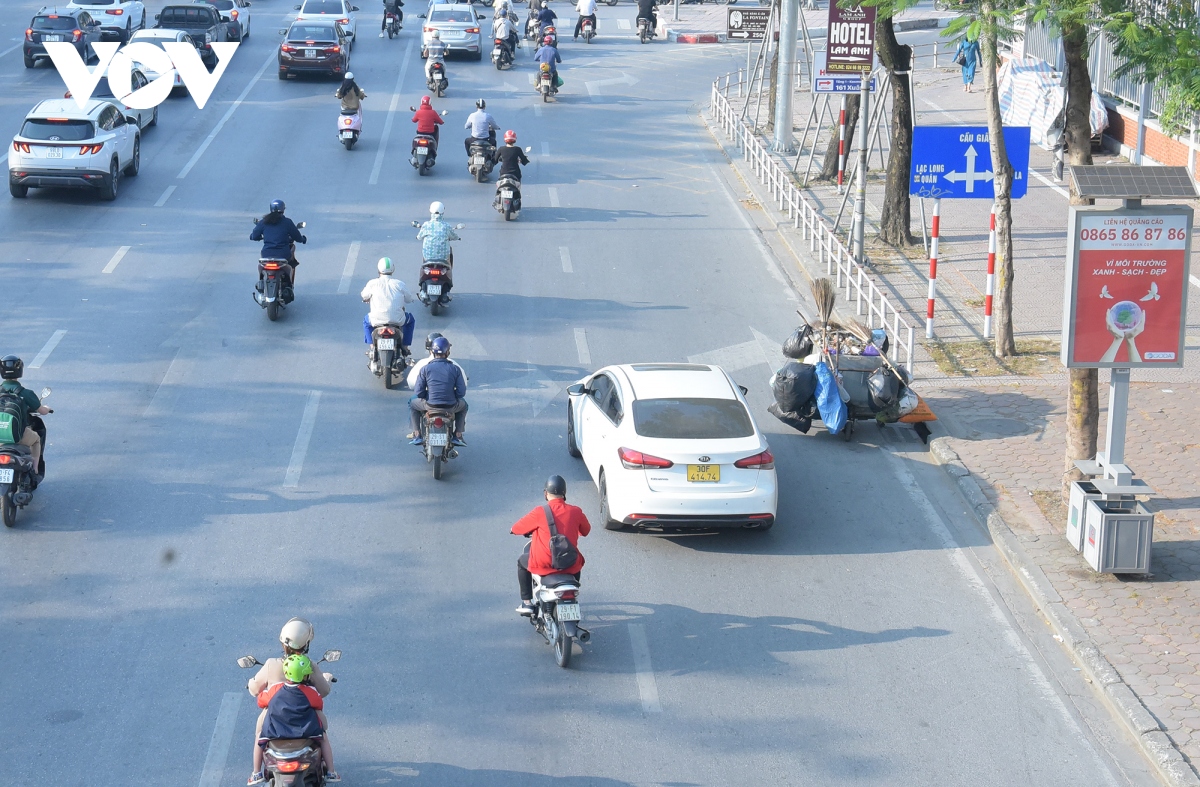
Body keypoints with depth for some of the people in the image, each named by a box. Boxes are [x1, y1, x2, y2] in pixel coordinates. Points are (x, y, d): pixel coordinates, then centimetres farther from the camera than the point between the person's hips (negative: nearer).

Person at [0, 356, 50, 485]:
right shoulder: (25, 393, -10)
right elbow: (42, 411, 0)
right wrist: (46, 408, 25)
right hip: (19, 435, -3)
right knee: (36, 438, 30)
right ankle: (34, 473, 24)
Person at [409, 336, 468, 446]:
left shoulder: (425, 369, -6)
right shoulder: (455, 369, -4)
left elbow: (418, 392, -3)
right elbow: (462, 392, -3)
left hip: (430, 405, -1)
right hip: (451, 407, 1)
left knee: (412, 403, 31)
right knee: (463, 405, 36)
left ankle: (417, 435, 25)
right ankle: (457, 436, 28)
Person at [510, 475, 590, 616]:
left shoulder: (540, 512, -12)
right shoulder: (575, 512, -4)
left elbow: (516, 529, -1)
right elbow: (586, 530, 14)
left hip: (544, 565, -3)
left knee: (522, 561, 28)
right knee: (577, 563, 38)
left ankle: (527, 603, 25)